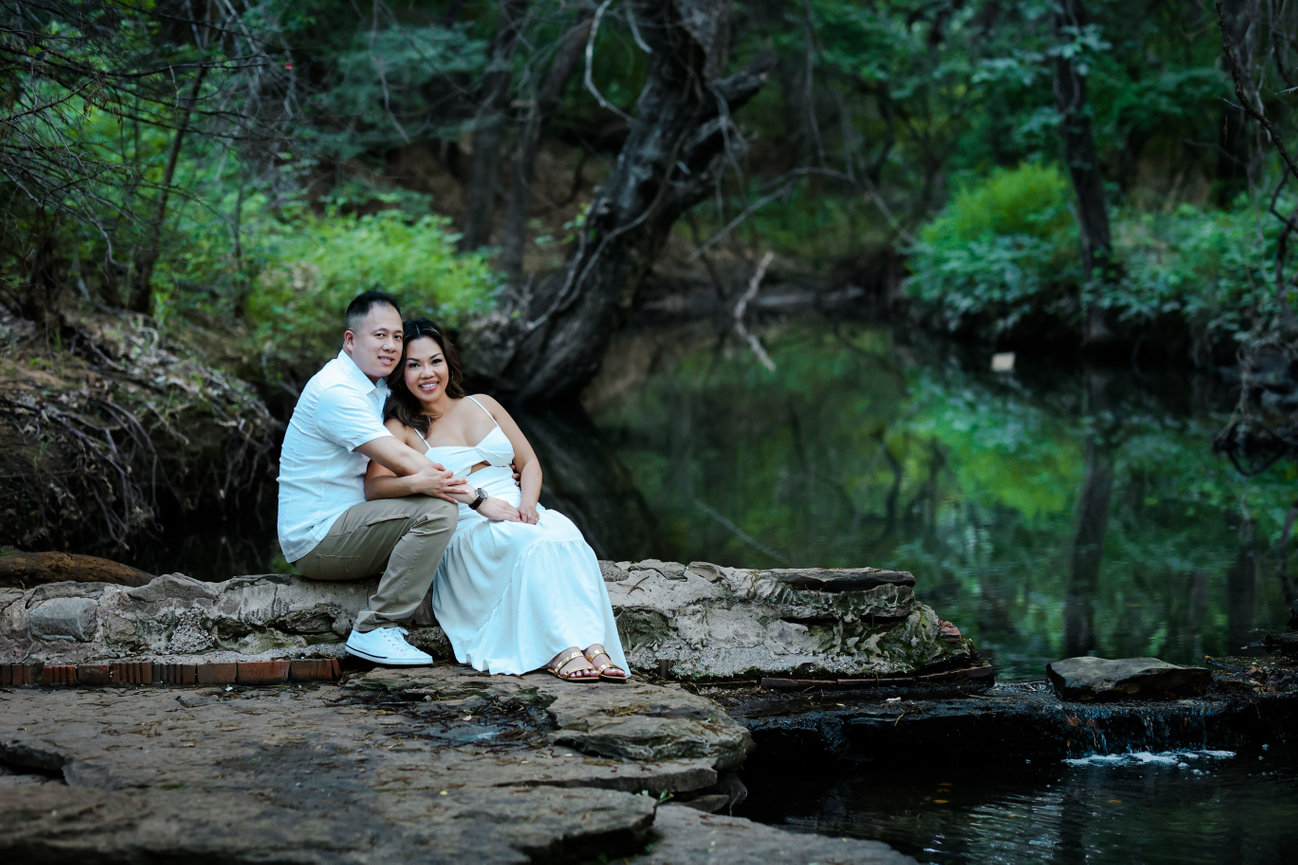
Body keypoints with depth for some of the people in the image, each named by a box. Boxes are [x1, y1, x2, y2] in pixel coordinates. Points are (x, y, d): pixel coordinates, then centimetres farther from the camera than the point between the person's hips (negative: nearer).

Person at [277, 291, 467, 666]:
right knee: (437, 510, -23)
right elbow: (401, 460, -20)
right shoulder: (336, 391, -17)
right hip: (317, 540, -10)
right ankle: (374, 630, -19)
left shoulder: (375, 388, 16)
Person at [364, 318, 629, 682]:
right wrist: (477, 499, -22)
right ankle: (562, 650, -46)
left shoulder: (482, 405, 21)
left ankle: (594, 646, -46)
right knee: (531, 543, -36)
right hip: (465, 530, -4)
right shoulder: (402, 430, 4)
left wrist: (527, 503, -7)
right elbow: (375, 485, -15)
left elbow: (529, 463, 20)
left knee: (564, 533, -32)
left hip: (521, 516, 4)